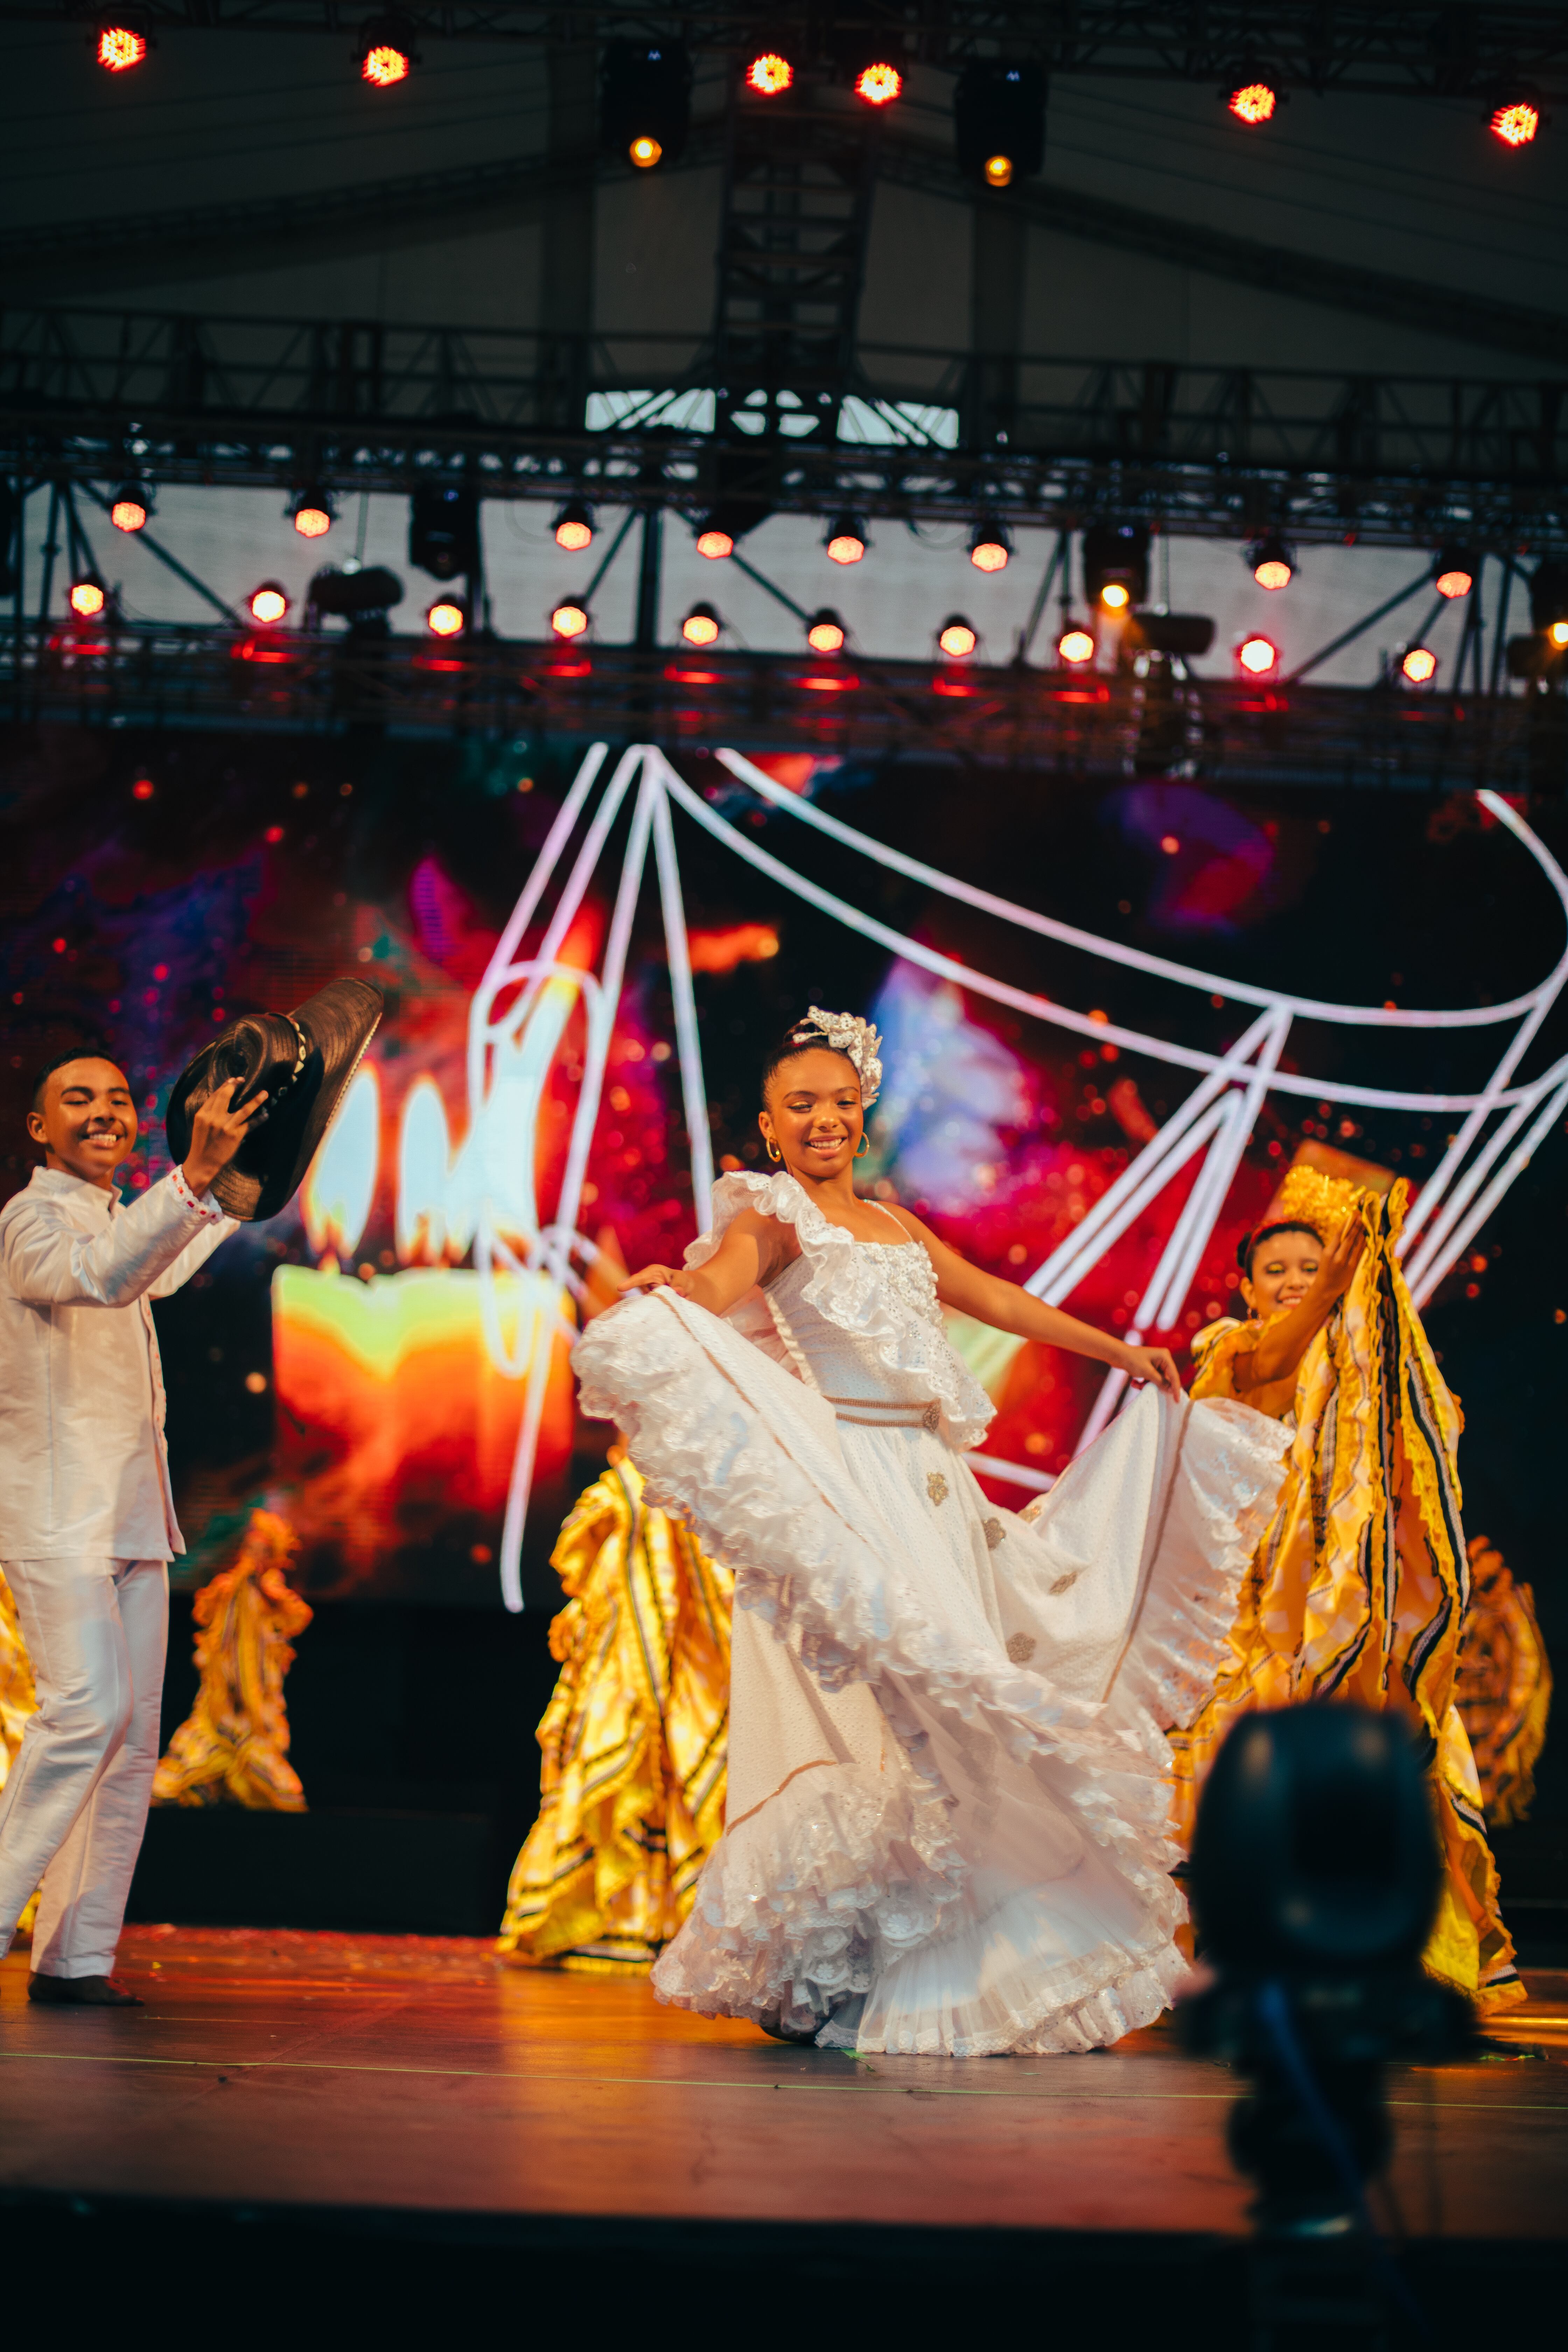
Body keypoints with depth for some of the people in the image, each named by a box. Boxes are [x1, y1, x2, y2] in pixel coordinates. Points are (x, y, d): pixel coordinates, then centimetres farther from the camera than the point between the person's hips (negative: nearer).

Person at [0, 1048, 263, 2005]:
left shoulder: (120, 1220, 20)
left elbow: (162, 1272, 44)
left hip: (131, 1517, 9)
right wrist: (195, 1175, -41)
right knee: (87, 1708, -21)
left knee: (134, 1736, 2)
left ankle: (77, 1955, 3)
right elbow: (100, 1276, -31)